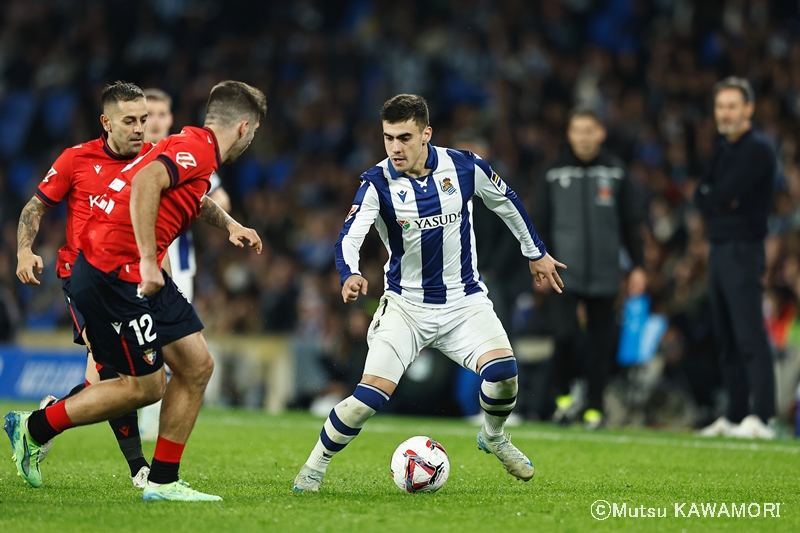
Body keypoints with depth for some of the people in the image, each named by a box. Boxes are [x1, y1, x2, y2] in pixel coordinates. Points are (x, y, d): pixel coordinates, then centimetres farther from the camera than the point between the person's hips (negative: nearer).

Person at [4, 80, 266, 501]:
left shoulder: (195, 151, 16)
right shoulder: (197, 148, -13)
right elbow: (145, 182, -32)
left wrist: (229, 225, 37)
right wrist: (148, 260, -33)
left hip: (140, 277, 10)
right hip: (113, 274, -10)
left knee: (196, 366, 7)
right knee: (145, 386, -2)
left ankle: (163, 481, 13)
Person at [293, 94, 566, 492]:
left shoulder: (464, 167, -8)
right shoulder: (377, 183, -14)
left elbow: (506, 202, 11)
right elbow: (349, 238, -25)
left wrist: (536, 253, 21)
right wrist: (350, 275, -47)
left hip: (464, 301, 2)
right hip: (405, 305, -1)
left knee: (502, 371, -22)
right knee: (370, 396, -17)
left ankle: (493, 437, 12)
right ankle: (315, 465, 6)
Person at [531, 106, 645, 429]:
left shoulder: (616, 173, 6)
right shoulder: (553, 174, 5)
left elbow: (631, 222, 10)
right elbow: (540, 222, 8)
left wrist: (638, 266, 6)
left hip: (604, 277, 1)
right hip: (565, 274, -1)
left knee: (601, 344, 2)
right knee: (564, 334, -15)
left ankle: (594, 408, 12)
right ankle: (563, 396, 5)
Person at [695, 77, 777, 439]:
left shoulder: (757, 149, -10)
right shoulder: (723, 149, 18)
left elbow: (722, 194, -18)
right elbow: (702, 197, 11)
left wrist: (713, 199, 1)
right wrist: (719, 202, -7)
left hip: (743, 250, -9)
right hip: (718, 249, 9)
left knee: (750, 335, -14)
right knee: (726, 338, 11)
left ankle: (761, 418, -18)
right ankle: (735, 416, 15)